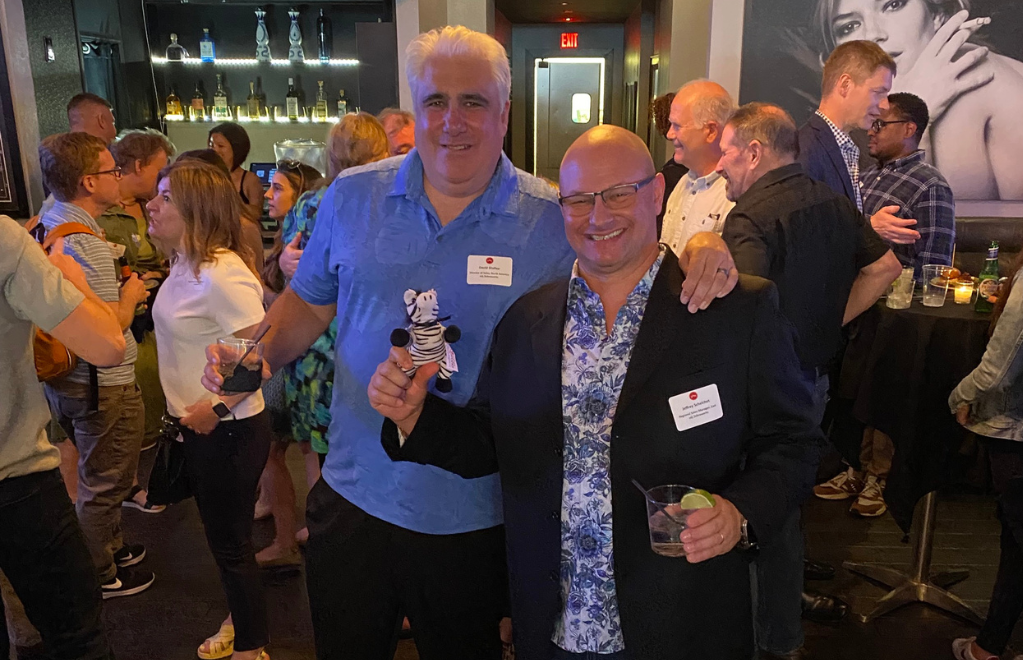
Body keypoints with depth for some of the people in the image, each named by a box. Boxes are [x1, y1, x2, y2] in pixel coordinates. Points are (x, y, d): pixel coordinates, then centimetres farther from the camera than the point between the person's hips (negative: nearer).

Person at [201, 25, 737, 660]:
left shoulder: (556, 219, -9)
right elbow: (310, 301, 9)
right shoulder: (352, 197, -1)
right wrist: (258, 357, -9)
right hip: (354, 499, 3)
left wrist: (697, 251, -24)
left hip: (477, 518, -2)